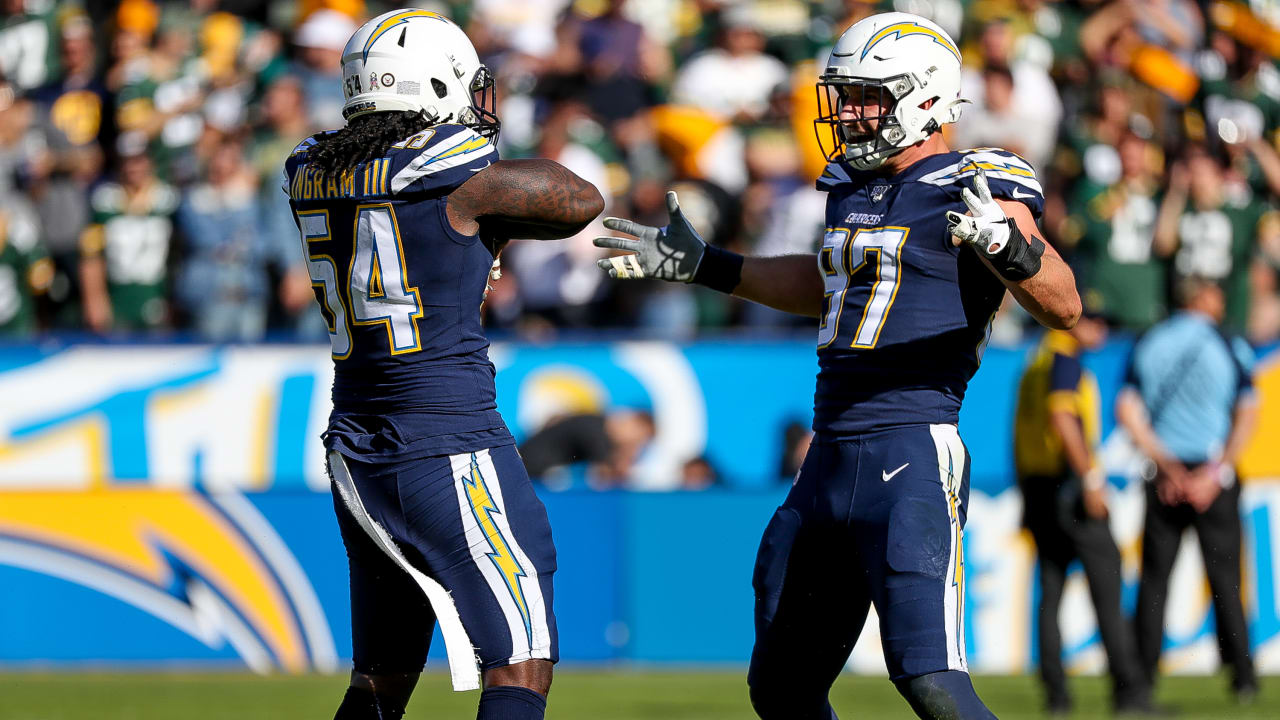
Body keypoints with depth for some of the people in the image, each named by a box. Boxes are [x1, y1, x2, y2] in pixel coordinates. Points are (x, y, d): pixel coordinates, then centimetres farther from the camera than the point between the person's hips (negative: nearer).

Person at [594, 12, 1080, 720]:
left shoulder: (971, 188, -8)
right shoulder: (852, 185, 16)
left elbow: (1063, 308, -17)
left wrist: (1006, 244, -36)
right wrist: (702, 265, 37)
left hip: (912, 452, -9)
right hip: (828, 462, 9)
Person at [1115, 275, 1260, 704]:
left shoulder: (1148, 344, 7)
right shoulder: (1229, 348, -1)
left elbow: (1127, 410, -1)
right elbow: (1247, 416, -10)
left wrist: (1164, 463, -2)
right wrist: (1216, 474, -12)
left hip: (1163, 474, 2)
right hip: (1214, 469, -2)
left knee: (1154, 576, 6)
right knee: (1224, 574, 4)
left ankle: (1142, 677, 1)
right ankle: (1242, 675, 3)